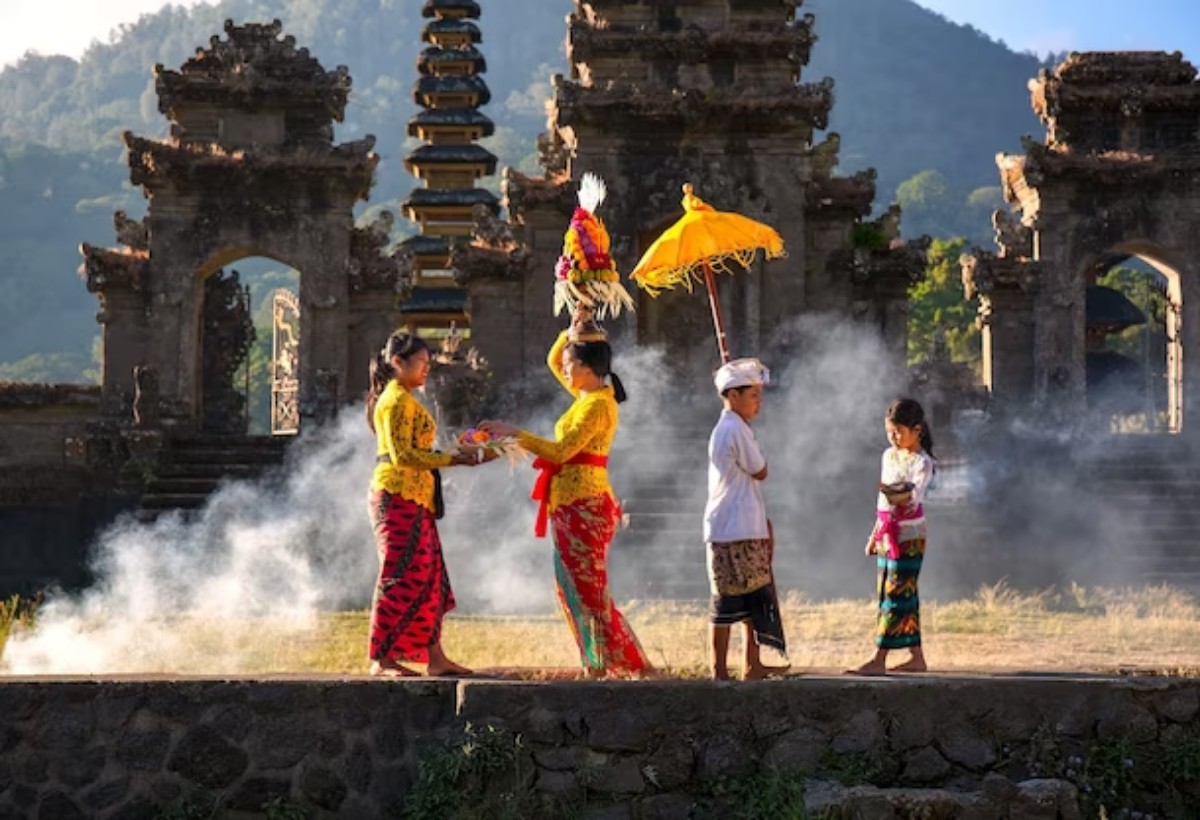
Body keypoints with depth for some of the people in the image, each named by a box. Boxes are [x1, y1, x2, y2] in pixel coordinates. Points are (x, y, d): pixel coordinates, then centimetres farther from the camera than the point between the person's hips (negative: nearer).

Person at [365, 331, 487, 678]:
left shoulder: (404, 400, 19)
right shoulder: (397, 400, -12)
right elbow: (402, 455, -19)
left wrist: (455, 456, 10)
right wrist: (453, 459, -17)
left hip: (414, 500, 10)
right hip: (398, 497, -10)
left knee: (429, 577, 8)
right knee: (402, 578, -8)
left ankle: (434, 657, 9)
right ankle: (381, 659, -5)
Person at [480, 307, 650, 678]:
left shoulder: (598, 405, -16)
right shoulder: (587, 395, 12)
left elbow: (561, 450, -22)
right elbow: (553, 361, 28)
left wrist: (513, 433, -19)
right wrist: (573, 330, 12)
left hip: (584, 504, -10)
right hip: (573, 503, 10)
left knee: (588, 588, -6)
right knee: (574, 586, 11)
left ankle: (603, 665, -3)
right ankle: (599, 663, 13)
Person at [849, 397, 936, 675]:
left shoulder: (922, 462, -10)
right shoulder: (889, 456, 13)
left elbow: (913, 497, -24)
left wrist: (894, 493, -43)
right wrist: (875, 534, 22)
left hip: (908, 537, -8)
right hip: (887, 535, 8)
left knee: (896, 594, -9)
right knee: (904, 595, 9)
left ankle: (879, 660, -11)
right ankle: (916, 657, 14)